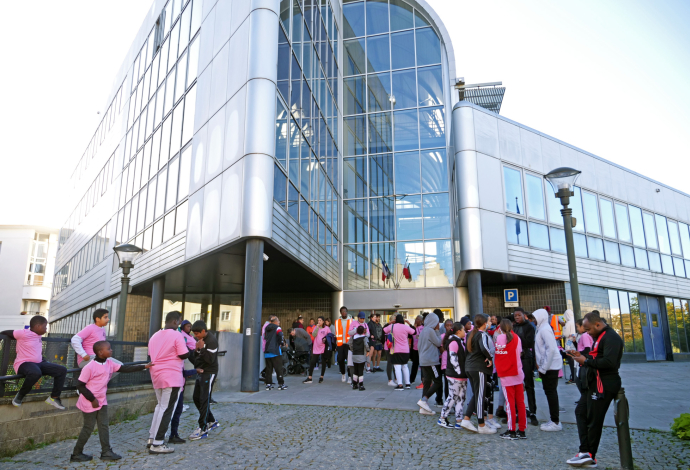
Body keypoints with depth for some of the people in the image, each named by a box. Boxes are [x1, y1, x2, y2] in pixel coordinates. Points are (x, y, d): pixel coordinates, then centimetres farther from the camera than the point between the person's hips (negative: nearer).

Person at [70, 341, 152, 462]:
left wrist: (144, 366, -3)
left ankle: (106, 452, 11)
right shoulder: (89, 367, -21)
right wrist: (92, 399, -17)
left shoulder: (110, 363, 0)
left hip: (102, 401, 7)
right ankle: (76, 454, 20)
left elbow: (125, 369, 2)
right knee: (88, 427, 3)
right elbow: (80, 385, -17)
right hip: (89, 402, -7)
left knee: (104, 426, 6)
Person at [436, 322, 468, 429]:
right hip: (455, 376, -10)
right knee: (453, 397, -4)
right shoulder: (453, 342, -14)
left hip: (461, 376, 10)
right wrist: (459, 372, -19)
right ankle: (442, 419, 6)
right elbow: (453, 358, -20)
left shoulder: (459, 341, 18)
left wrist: (463, 372, 17)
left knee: (460, 398, 9)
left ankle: (458, 421, 13)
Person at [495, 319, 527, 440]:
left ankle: (512, 431, 5)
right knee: (520, 402, 9)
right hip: (518, 375, 3)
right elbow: (520, 353, 4)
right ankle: (522, 430, 14)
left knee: (510, 403, 1)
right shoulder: (516, 338, 1)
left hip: (505, 376, -3)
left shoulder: (498, 338, -7)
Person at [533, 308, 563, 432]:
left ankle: (555, 422, 4)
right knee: (550, 392, 13)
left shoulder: (545, 329, -16)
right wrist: (541, 366, 13)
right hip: (548, 366, 9)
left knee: (551, 392, -3)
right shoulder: (542, 329, 13)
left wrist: (543, 368, -18)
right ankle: (554, 420, 22)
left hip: (550, 366, -9)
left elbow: (551, 349, -23)